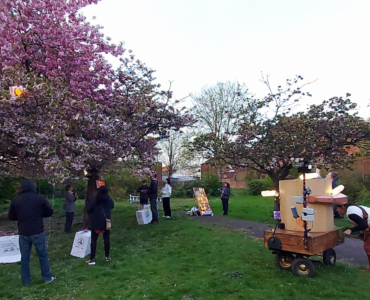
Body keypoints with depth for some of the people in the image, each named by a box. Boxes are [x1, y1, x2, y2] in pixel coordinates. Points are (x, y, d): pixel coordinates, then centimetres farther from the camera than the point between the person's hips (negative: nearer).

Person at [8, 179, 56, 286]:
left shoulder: (15, 200, -2)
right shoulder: (40, 198, -9)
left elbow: (11, 217, 7)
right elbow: (49, 212, -2)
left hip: (23, 234, 2)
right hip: (38, 232, -2)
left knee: (24, 258, 13)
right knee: (43, 255, 11)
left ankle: (26, 281, 21)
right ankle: (47, 278, 19)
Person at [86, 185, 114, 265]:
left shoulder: (95, 199, -10)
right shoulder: (109, 199, -1)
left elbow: (88, 209, -9)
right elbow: (112, 206, 18)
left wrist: (92, 214, 9)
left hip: (96, 222, -2)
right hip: (106, 222, 2)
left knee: (94, 240, 5)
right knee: (107, 239, 11)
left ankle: (92, 259, 6)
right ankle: (107, 257, 18)